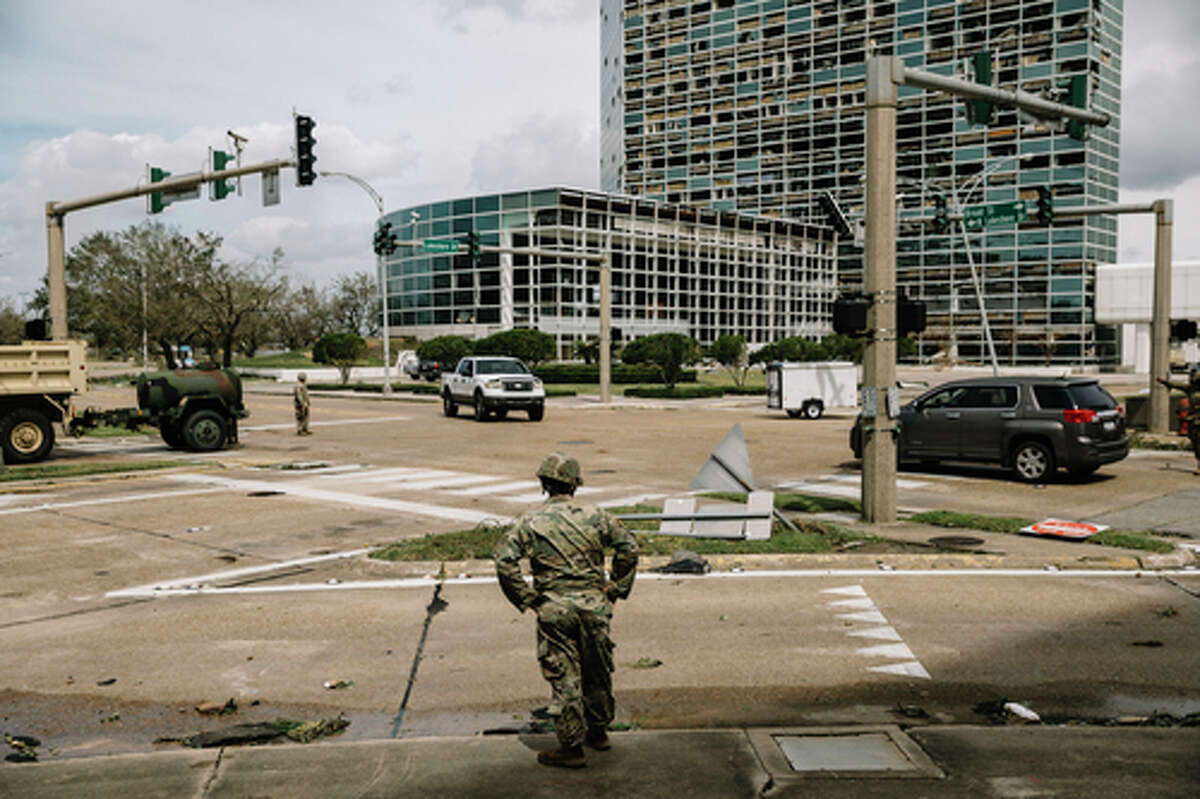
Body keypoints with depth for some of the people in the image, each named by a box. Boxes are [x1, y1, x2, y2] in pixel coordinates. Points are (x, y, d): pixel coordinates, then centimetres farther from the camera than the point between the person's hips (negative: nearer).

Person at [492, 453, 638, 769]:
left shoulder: (529, 522, -4)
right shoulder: (595, 515, 2)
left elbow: (504, 561, -12)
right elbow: (629, 548, 2)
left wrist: (526, 599, -5)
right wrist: (616, 588, 8)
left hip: (554, 609, -2)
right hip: (594, 603, 3)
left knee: (564, 678, 5)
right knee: (597, 671, 18)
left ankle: (572, 747, 10)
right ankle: (599, 732, 34)